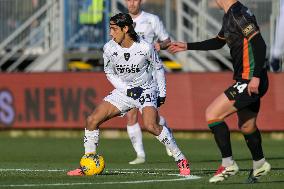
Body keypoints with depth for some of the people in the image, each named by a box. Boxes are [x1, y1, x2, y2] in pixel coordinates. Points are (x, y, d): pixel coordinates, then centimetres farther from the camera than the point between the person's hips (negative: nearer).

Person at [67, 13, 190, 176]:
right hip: (123, 90, 4)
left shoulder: (145, 48, -18)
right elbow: (109, 73, 5)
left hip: (146, 89, -4)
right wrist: (127, 89, -9)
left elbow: (159, 68, -1)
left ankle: (181, 160, -14)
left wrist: (162, 93, 0)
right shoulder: (109, 48, -11)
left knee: (151, 126, -28)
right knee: (92, 120, -9)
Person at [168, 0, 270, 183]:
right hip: (246, 81, 10)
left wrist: (256, 77, -29)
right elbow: (218, 42, 31)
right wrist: (187, 46, 34)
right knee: (246, 126, 22)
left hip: (251, 82, -10)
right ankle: (260, 165, 39)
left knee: (212, 114, -11)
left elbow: (259, 44, -24)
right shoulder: (229, 16, 14)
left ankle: (228, 164, -4)